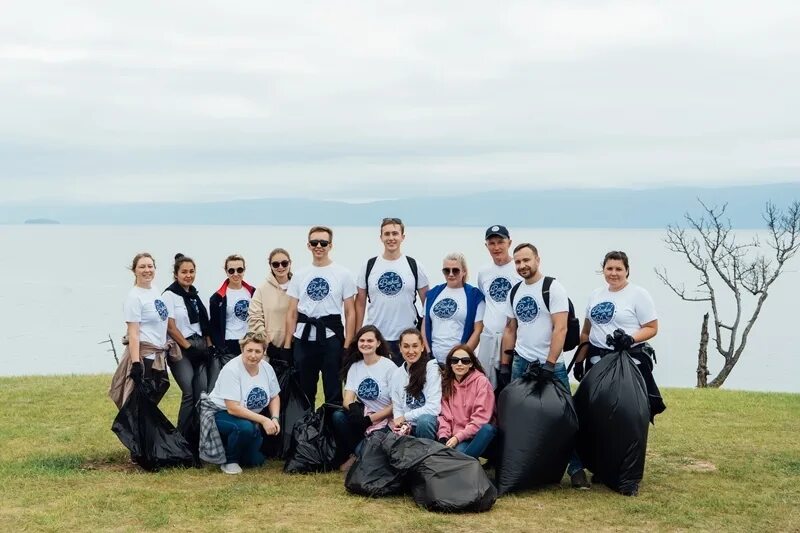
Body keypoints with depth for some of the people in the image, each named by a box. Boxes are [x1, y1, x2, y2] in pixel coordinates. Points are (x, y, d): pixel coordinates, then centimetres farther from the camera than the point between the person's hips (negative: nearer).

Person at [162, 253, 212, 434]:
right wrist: (188, 346, -10)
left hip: (199, 346, 6)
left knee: (204, 391, -4)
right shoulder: (169, 295, -6)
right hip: (180, 349, -6)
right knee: (190, 393, -12)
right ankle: (183, 436, -1)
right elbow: (170, 327, -11)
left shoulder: (194, 295, 14)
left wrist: (209, 346, 7)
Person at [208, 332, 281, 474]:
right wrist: (263, 420, -31)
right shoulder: (232, 369, -25)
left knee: (256, 460, -5)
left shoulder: (266, 368, -7)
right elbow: (233, 408, -28)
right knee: (245, 427, -36)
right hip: (221, 414, -6)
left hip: (252, 416, 6)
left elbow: (274, 397, 6)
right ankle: (229, 461, -10)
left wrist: (275, 419, -13)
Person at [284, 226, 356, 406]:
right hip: (303, 339, 3)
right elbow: (292, 313, 10)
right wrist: (287, 344, 4)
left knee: (334, 394, 2)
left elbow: (350, 313, 0)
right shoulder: (299, 275, 9)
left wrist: (347, 345, -8)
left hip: (331, 338, -3)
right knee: (303, 392, 11)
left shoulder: (343, 274, 1)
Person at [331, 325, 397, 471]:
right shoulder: (354, 366, 7)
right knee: (337, 416, -24)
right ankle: (354, 454, -6)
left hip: (384, 422, -5)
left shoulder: (389, 367, -8)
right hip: (362, 415, 6)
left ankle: (357, 455, 5)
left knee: (362, 449, -31)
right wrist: (353, 407, -26)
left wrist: (370, 419, -14)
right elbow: (347, 400, -1)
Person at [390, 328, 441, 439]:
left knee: (424, 419, -36)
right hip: (407, 427, 3)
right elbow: (397, 408, 8)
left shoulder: (431, 368, -7)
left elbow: (433, 408, -15)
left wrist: (405, 417, -9)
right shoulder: (397, 374, 8)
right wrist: (401, 425, -13)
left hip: (428, 425, -3)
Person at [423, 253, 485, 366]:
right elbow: (425, 326, 13)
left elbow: (478, 330, -4)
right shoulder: (433, 294, 11)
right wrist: (428, 353, 1)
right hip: (433, 360, 3)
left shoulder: (475, 295, 0)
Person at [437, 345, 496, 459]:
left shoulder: (481, 381, -4)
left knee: (488, 429, -35)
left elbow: (481, 418, -11)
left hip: (474, 435, -1)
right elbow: (444, 415, 7)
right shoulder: (446, 382, 10)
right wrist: (443, 437, -12)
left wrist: (458, 437, -17)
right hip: (452, 436, 2)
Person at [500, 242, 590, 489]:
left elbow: (560, 329, -14)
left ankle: (576, 469, 5)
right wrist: (504, 365, 11)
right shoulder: (515, 292, 10)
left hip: (550, 365, -5)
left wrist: (549, 365, -19)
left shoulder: (553, 288, -8)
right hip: (521, 364, 5)